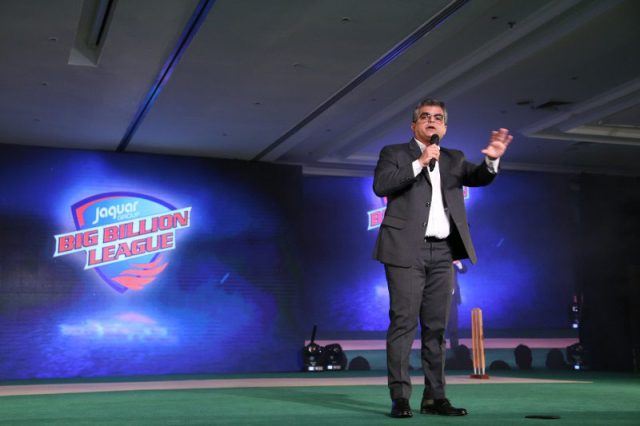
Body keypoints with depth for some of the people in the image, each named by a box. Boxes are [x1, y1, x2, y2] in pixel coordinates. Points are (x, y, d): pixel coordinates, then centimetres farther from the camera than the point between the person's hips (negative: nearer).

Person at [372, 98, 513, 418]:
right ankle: (400, 397, -6)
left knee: (436, 326, 5)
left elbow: (479, 178, 3)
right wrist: (419, 163, -14)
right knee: (404, 323, -8)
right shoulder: (394, 153, 7)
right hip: (407, 250, -4)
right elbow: (380, 186, -9)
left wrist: (491, 160, -18)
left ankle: (434, 397, 9)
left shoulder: (453, 159, 19)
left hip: (442, 251, 5)